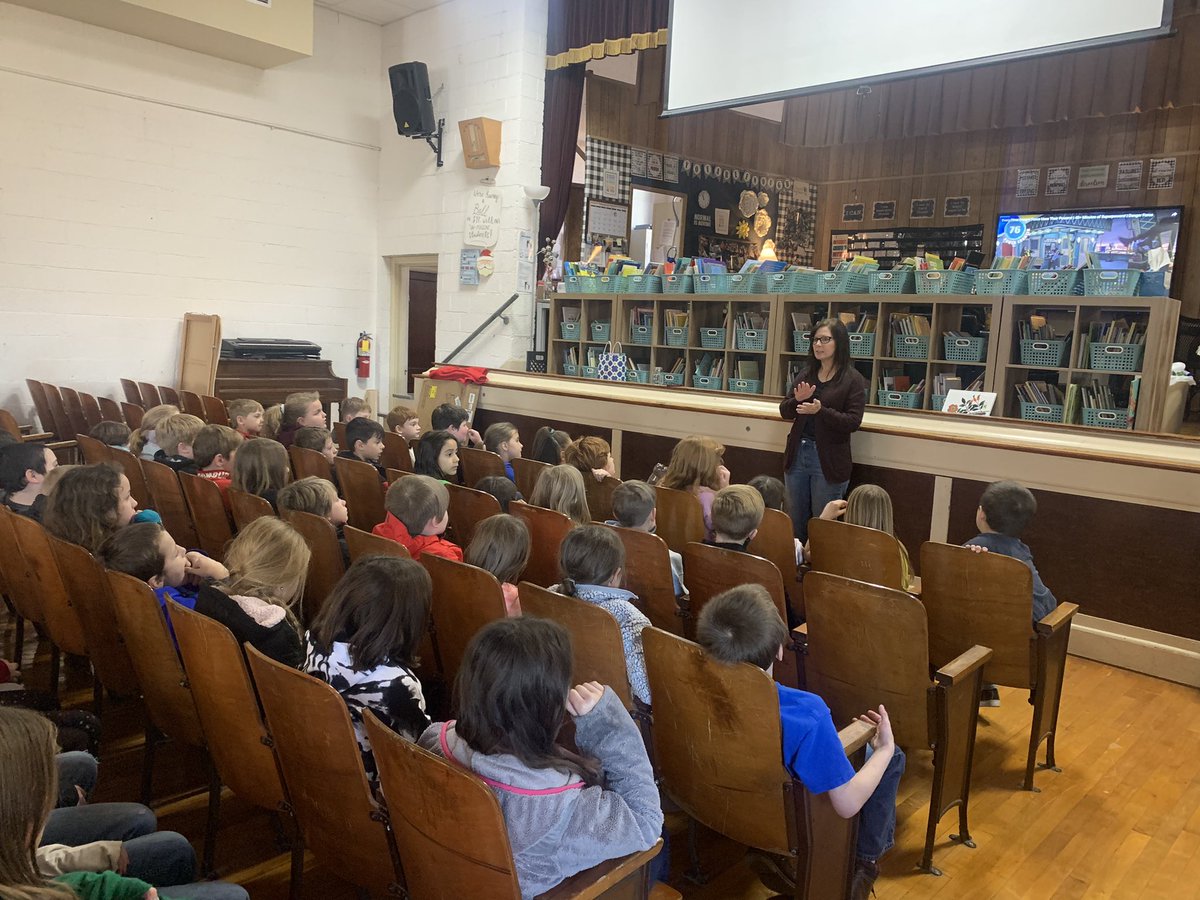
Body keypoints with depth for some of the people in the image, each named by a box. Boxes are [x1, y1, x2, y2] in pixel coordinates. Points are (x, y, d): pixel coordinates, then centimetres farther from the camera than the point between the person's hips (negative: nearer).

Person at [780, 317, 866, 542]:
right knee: (796, 523, 14)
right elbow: (785, 412, 8)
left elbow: (853, 422, -13)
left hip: (829, 460, -5)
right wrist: (797, 400, -13)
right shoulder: (805, 375, 8)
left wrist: (821, 411, -25)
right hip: (797, 455, 5)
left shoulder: (853, 379, -6)